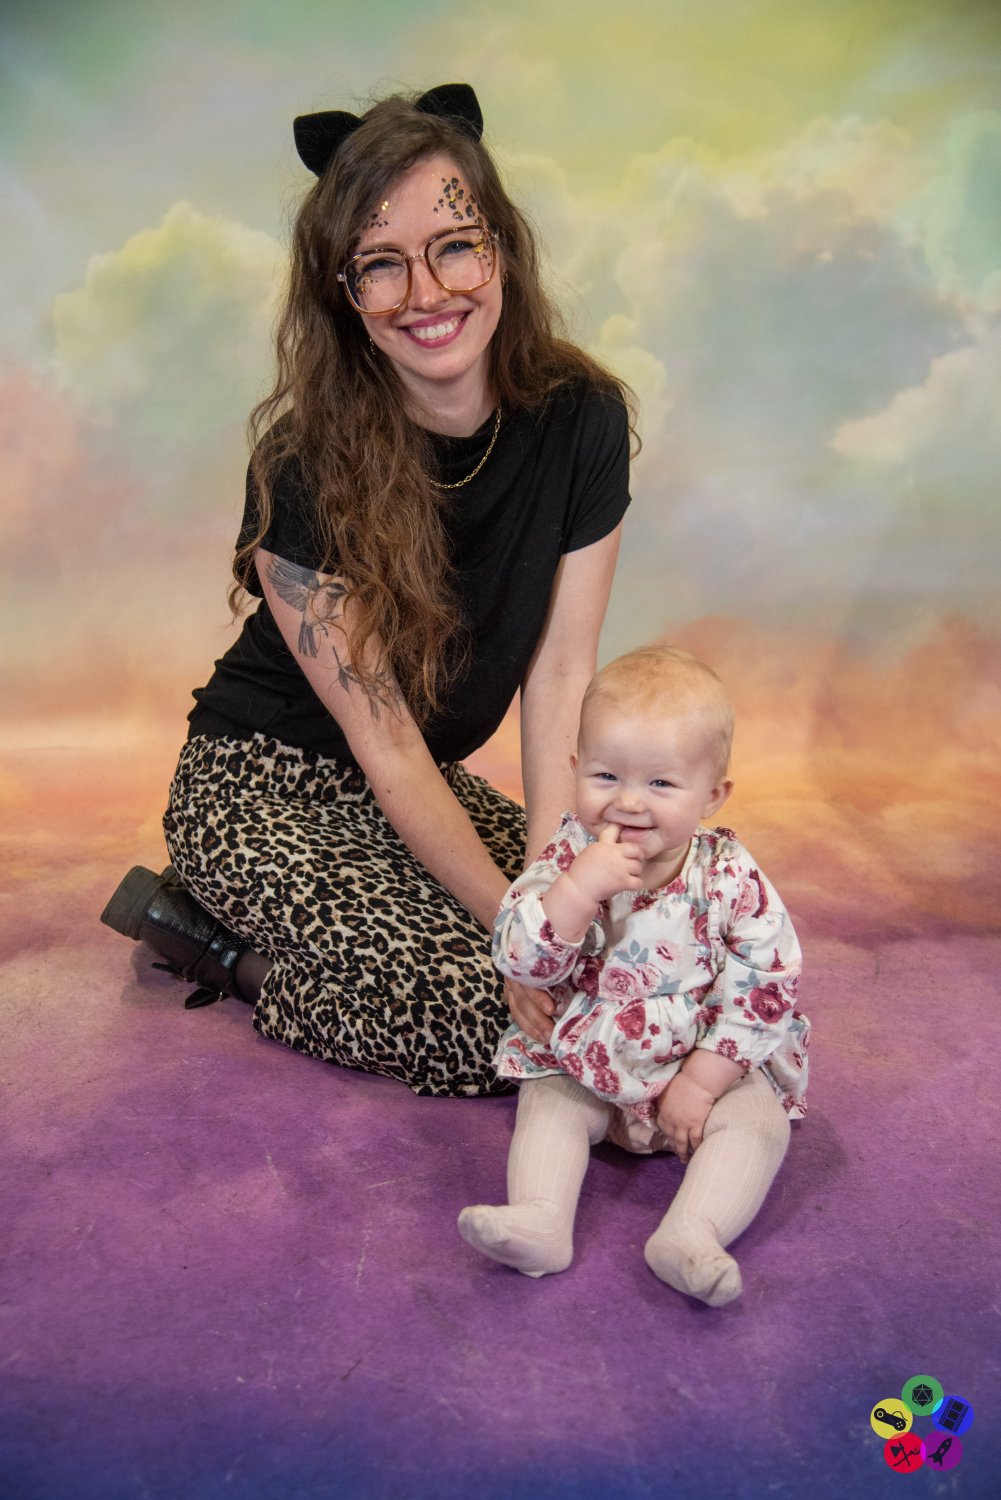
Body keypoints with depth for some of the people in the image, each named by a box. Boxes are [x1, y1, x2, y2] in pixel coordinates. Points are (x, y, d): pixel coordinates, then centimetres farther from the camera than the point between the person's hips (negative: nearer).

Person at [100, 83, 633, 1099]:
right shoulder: (305, 468, -23)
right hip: (267, 785, -6)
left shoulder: (582, 421, -12)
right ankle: (222, 941, 2)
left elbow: (561, 675, -11)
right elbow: (383, 744, -21)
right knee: (498, 1018, -22)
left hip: (432, 780, 6)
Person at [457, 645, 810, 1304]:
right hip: (587, 1060, 2)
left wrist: (702, 1082, -16)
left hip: (714, 1063, -2)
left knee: (758, 1120, -22)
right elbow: (521, 960, -23)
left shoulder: (732, 880, -18)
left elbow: (765, 989, -14)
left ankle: (691, 1234, -30)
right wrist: (579, 887, -38)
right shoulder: (568, 860, -14)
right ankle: (540, 1221, -21)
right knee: (548, 1101, -17)